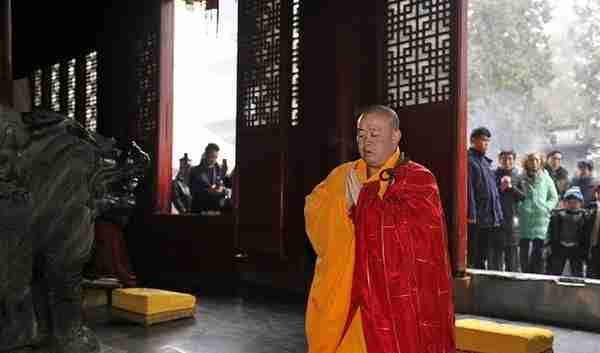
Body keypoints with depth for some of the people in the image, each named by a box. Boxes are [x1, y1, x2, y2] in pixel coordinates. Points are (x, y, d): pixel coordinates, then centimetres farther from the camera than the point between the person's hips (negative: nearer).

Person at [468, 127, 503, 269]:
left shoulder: (486, 161, 18)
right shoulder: (469, 160, -10)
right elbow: (468, 190, -18)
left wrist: (498, 214, 16)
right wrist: (471, 214, -23)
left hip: (489, 219, 9)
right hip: (476, 220, -9)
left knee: (482, 255, 16)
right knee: (472, 256, -3)